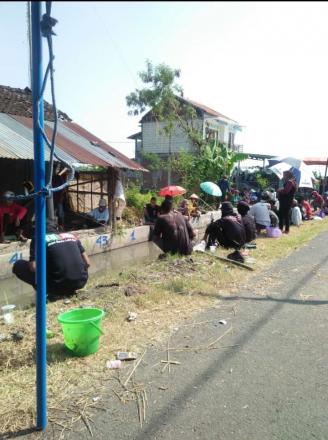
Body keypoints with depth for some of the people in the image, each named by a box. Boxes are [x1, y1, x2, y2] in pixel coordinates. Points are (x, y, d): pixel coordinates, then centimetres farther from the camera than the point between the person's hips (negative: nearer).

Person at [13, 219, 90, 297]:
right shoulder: (71, 235, 16)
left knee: (18, 266, 12)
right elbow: (87, 263, 12)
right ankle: (69, 290, 21)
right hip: (82, 282, 4)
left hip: (59, 285, -4)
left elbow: (33, 267, -7)